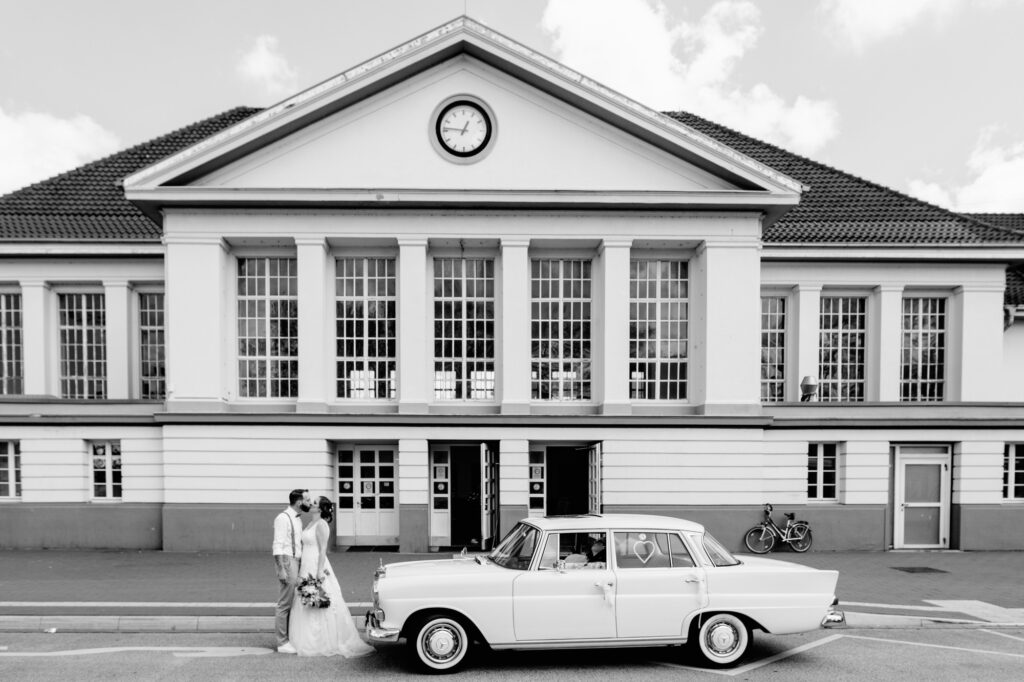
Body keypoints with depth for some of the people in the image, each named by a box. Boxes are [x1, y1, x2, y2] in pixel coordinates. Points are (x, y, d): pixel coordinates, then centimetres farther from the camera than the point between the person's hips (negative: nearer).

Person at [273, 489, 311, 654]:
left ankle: (288, 639, 21)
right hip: (287, 561, -9)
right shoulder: (283, 518, -12)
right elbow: (278, 546, -17)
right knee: (284, 604, -3)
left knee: (291, 603, 13)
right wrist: (281, 569, -21)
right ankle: (282, 643, 3)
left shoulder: (298, 520, 16)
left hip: (296, 562, 9)